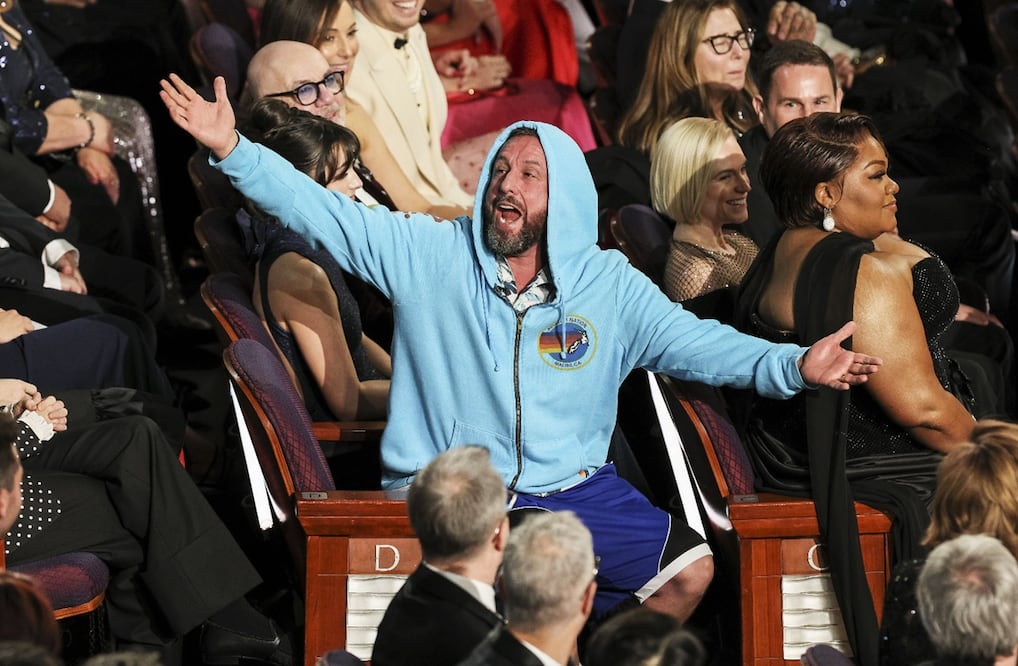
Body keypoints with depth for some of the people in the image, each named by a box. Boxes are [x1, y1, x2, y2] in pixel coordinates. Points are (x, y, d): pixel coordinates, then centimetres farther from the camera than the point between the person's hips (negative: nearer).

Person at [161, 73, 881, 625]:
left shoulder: (609, 285, 5)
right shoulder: (429, 255, -1)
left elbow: (693, 342, 3)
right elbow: (324, 212, -6)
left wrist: (792, 365, -11)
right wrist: (233, 150, -17)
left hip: (575, 489, 4)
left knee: (689, 569, -9)